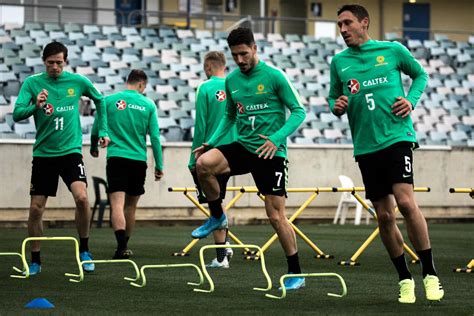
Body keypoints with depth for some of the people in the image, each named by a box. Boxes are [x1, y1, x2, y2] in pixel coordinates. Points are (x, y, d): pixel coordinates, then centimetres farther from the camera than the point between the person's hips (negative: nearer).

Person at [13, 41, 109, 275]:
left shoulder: (78, 81, 0)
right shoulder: (32, 83, -4)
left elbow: (99, 100, 19)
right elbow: (17, 114, -14)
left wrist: (103, 130, 18)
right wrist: (36, 106, -32)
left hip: (71, 151, -1)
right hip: (43, 153, 1)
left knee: (81, 197, -22)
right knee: (35, 208, 0)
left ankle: (84, 250, -3)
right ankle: (35, 261, 17)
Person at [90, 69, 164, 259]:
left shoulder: (109, 100, 3)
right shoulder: (148, 105, 4)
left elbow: (96, 128, 9)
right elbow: (155, 137, 3)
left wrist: (93, 147, 29)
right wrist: (159, 165, 9)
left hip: (116, 157, -2)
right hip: (139, 159, 2)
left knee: (117, 204, -10)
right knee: (131, 206, 15)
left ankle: (121, 246, -28)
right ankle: (125, 246, 25)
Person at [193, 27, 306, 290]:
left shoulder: (274, 76, -8)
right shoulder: (231, 81, 8)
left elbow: (298, 111, -6)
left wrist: (277, 138, -20)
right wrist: (211, 142, 7)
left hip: (271, 153, -4)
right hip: (243, 147, 4)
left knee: (276, 216, -5)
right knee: (204, 164, -24)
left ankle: (296, 274, 9)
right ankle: (217, 217, 1)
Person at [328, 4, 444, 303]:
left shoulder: (393, 50, 2)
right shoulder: (339, 61, 9)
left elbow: (421, 74, 16)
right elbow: (333, 98, 19)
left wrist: (411, 100, -2)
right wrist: (337, 106, -4)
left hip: (396, 136, -4)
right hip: (365, 146, 4)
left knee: (405, 201, -19)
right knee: (384, 216, 4)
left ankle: (430, 274, -8)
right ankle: (405, 279, 17)